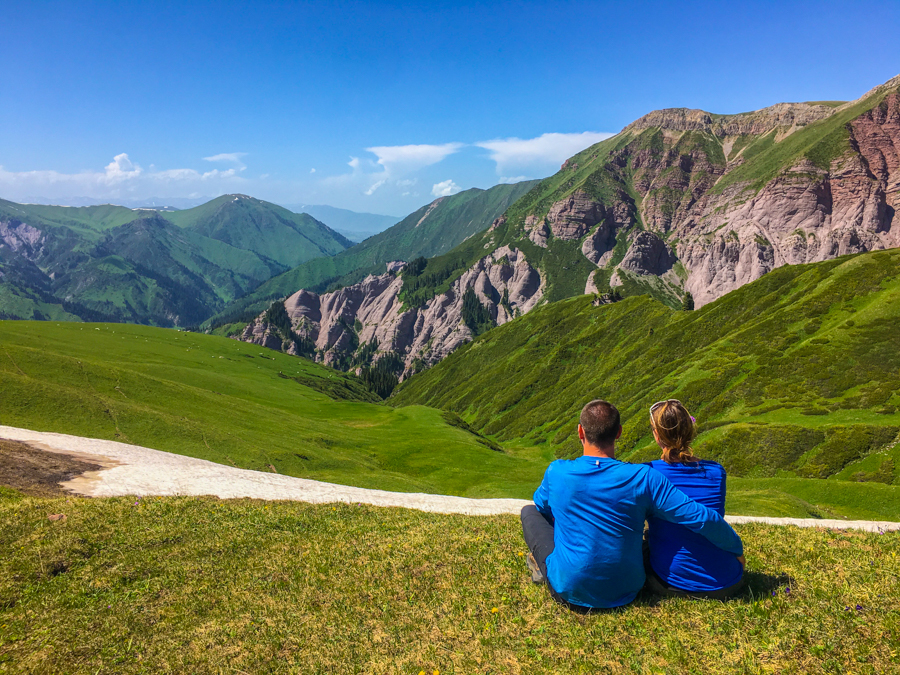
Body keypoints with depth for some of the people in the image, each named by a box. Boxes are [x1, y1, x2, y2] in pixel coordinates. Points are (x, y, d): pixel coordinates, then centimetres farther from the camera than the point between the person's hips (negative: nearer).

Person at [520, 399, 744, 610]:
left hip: (569, 591, -1)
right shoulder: (643, 478, -15)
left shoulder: (557, 472, -13)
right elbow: (700, 517, -15)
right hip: (624, 594, 2)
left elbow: (542, 506, 10)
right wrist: (736, 550, 3)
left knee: (530, 511, 17)